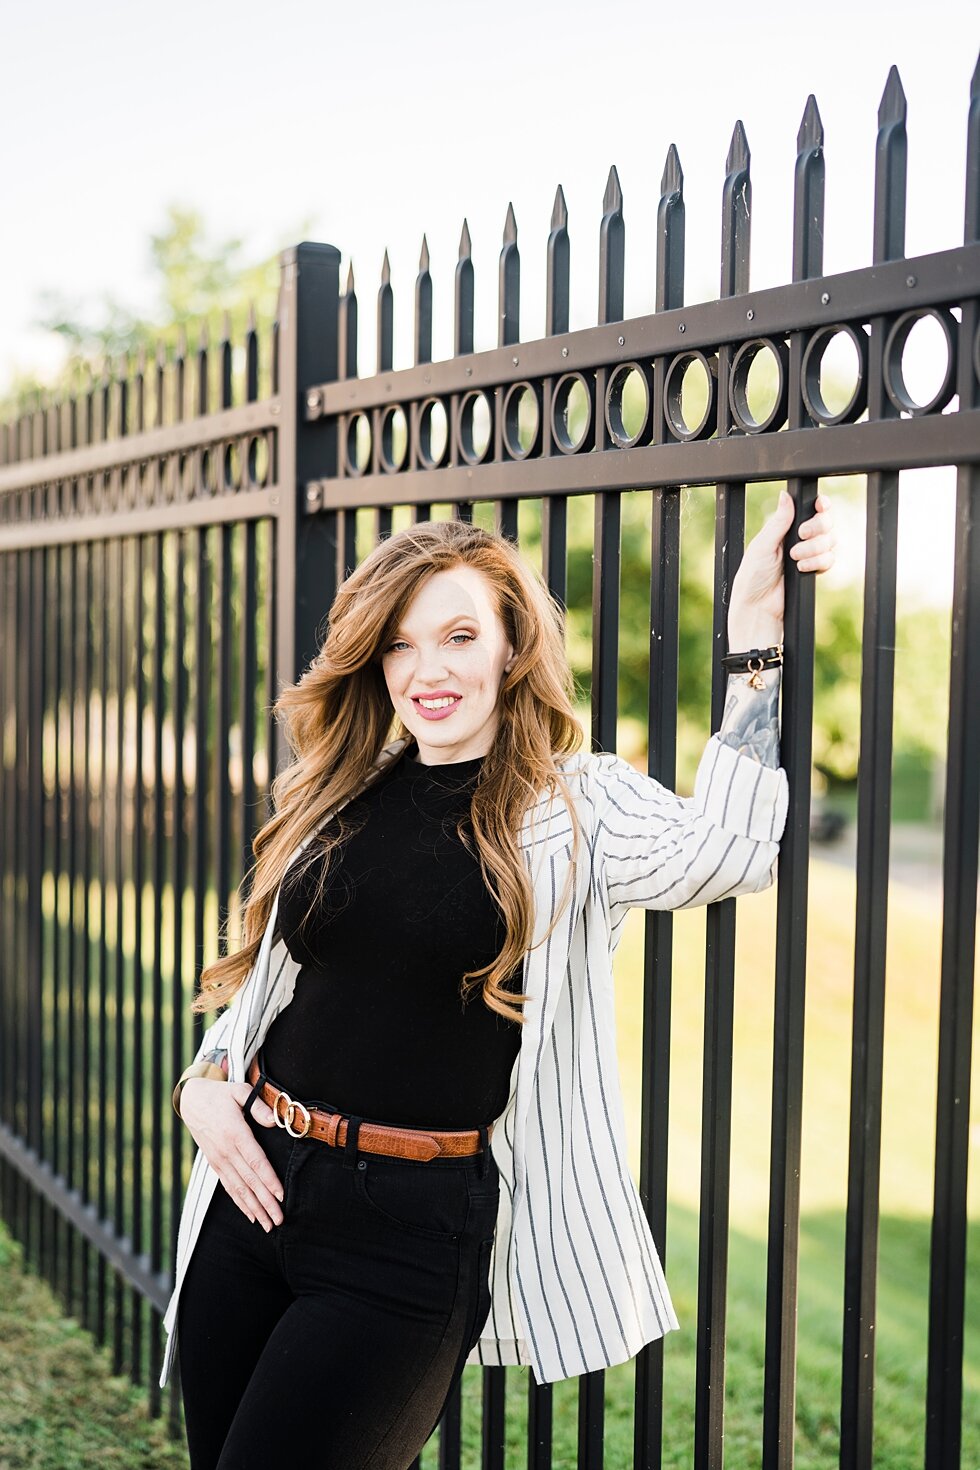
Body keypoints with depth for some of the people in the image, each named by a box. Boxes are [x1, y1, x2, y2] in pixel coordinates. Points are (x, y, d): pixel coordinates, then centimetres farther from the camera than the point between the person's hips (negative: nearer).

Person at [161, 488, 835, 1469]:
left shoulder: (573, 807, -5)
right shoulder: (334, 800, 8)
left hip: (414, 1232, -5)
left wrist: (753, 634, -24)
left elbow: (725, 852, -25)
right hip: (256, 1191, 5)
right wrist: (204, 1085, 2)